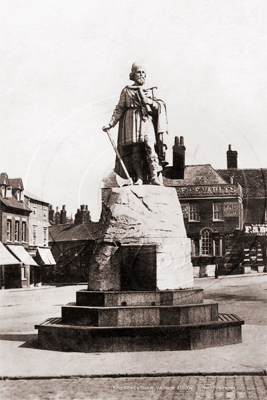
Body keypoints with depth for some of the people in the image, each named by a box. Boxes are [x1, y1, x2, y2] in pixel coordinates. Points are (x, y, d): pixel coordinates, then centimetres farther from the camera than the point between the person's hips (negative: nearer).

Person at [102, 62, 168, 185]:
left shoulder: (149, 92, 21)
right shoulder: (126, 91, 15)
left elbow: (158, 108, 22)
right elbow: (119, 109, 13)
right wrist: (111, 124, 5)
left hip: (146, 121, 1)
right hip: (132, 122, -1)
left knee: (150, 147, -16)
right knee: (135, 149, -10)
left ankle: (154, 177, -19)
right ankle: (139, 178, -9)